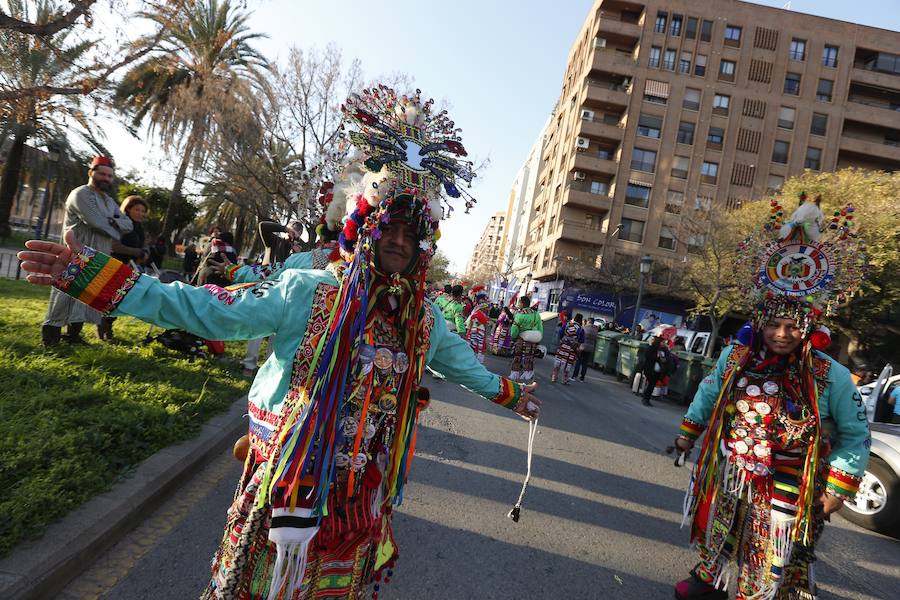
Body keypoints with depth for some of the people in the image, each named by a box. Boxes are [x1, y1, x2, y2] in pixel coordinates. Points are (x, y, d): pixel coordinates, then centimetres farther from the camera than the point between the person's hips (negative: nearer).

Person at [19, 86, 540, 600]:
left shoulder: (423, 318, 0)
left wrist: (507, 393, 27)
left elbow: (459, 360, 17)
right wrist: (98, 277, -22)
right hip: (290, 471, -3)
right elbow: (212, 310, -17)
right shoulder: (308, 292, -14)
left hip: (362, 488, 4)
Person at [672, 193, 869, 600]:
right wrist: (688, 432, 17)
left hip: (787, 494, -3)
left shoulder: (832, 378, -17)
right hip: (726, 479, 3)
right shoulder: (734, 359, -9)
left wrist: (837, 488, -8)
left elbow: (855, 435, -5)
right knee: (717, 537, 26)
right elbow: (708, 394, 9)